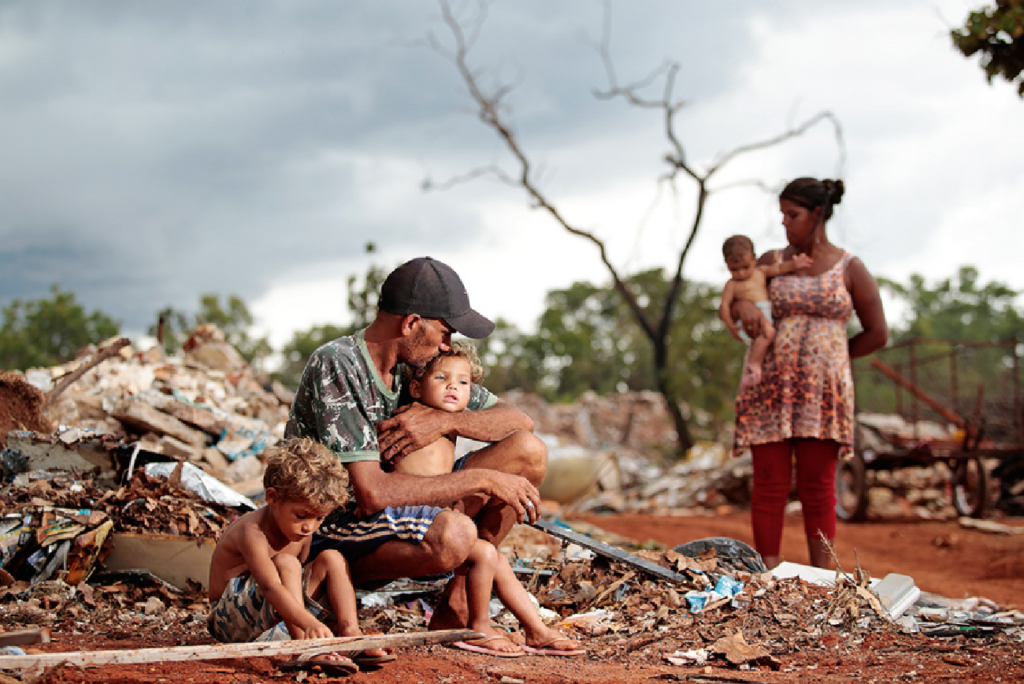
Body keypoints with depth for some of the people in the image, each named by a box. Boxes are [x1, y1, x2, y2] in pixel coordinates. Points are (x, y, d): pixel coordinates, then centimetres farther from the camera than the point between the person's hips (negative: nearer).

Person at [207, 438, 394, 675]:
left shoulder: (302, 530, 0)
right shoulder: (252, 532, -28)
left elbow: (299, 580, 6)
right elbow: (271, 586, -43)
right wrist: (310, 624, -57)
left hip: (282, 617, 8)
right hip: (232, 620, -8)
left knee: (331, 560, -4)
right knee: (285, 563, -31)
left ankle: (351, 637, -18)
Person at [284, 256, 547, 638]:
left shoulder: (417, 364, 3)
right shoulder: (335, 366, -21)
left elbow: (519, 421, 7)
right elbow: (371, 492, -28)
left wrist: (444, 421, -13)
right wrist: (483, 480, -23)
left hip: (395, 517, 8)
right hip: (327, 537, -8)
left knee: (528, 452, -2)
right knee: (453, 534, -37)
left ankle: (456, 597, 3)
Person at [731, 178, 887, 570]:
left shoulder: (850, 269, 3)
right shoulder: (772, 262, 10)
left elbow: (877, 334, 6)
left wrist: (828, 358, 8)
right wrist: (743, 306, -8)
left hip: (822, 390, -2)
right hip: (770, 387, 2)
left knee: (818, 487, 0)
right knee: (770, 485, 0)